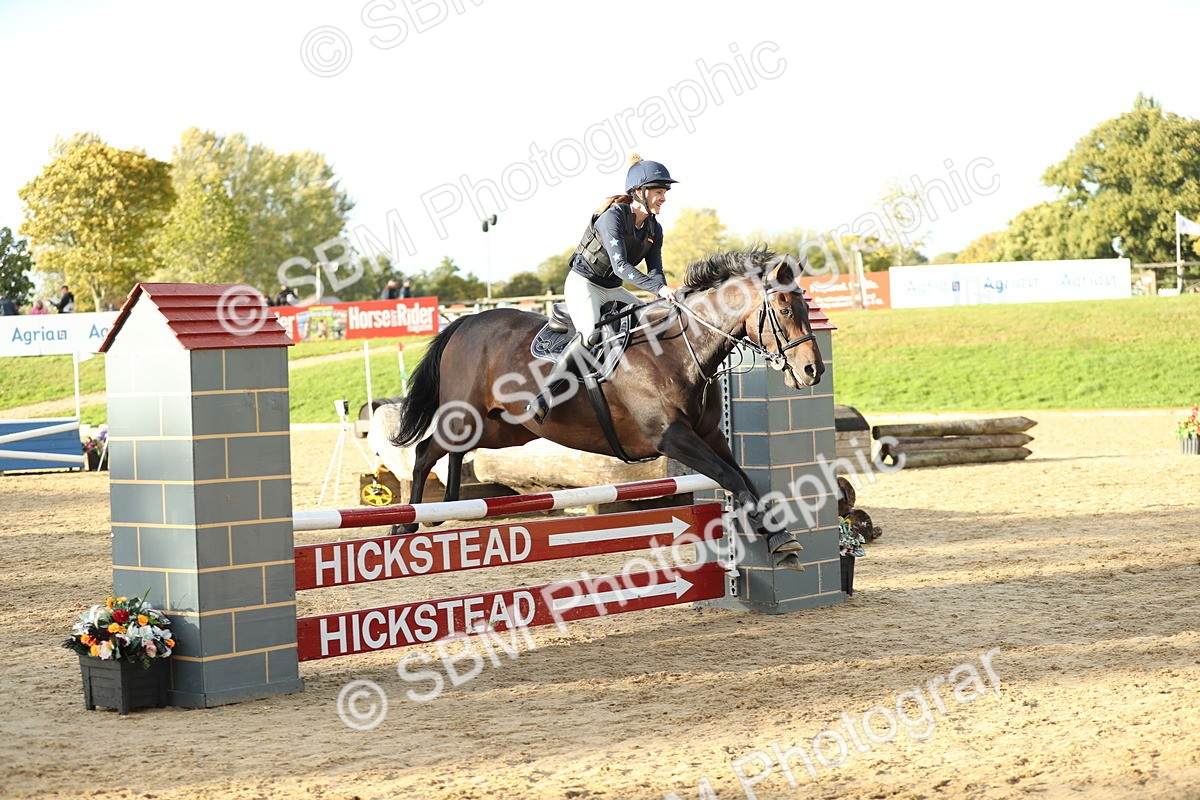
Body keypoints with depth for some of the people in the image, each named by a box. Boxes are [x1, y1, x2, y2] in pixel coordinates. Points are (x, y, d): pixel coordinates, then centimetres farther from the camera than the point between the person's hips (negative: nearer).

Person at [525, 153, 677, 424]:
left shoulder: (654, 229, 4)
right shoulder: (613, 216, -21)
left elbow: (655, 270, 0)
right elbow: (620, 266, -30)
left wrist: (664, 291, -23)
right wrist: (658, 288, -39)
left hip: (613, 290, 9)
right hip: (583, 283, -9)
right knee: (590, 333, -32)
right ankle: (542, 399, -33)